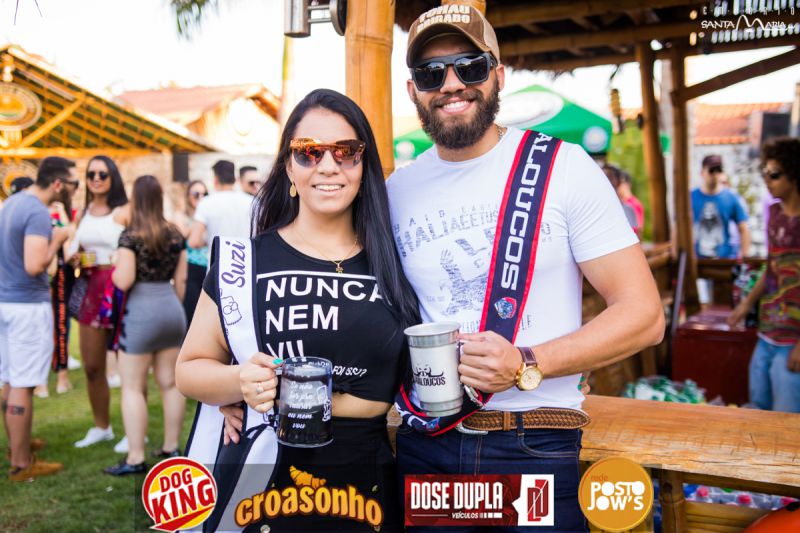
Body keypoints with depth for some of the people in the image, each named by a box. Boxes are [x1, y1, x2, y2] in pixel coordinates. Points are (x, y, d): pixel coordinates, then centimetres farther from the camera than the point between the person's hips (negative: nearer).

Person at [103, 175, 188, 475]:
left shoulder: (131, 236, -10)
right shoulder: (175, 234, 7)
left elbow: (124, 281, -16)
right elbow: (181, 280, 10)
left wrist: (113, 269, 4)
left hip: (141, 312, -6)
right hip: (172, 308, 6)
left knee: (133, 387, 1)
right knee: (170, 383, 12)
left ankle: (135, 459, 2)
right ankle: (171, 448, 21)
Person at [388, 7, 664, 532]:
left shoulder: (564, 167, -5)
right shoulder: (396, 191, 5)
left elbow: (644, 314, -7)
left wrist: (527, 366, -19)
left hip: (536, 449, -2)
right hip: (423, 446, 3)